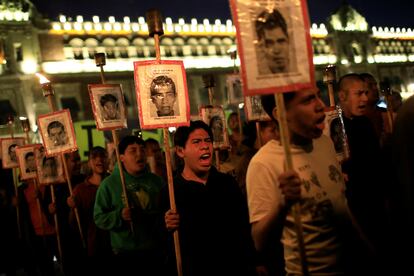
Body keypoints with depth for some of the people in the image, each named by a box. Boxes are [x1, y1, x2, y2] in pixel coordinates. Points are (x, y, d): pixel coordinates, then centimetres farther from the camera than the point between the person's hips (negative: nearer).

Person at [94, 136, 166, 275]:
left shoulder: (156, 181, 5)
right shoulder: (109, 184, -5)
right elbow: (99, 218, -6)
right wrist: (119, 216, -23)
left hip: (155, 252, 3)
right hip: (125, 254, -3)